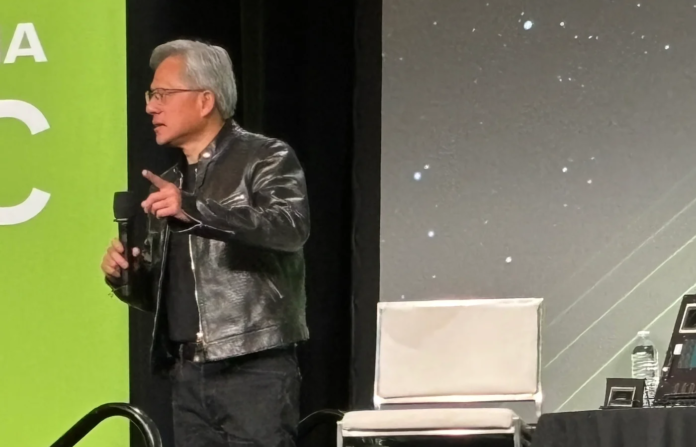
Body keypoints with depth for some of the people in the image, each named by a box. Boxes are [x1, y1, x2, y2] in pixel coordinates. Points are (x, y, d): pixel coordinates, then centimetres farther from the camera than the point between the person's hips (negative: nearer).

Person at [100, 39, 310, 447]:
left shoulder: (265, 158, 0)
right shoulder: (166, 185, 20)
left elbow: (292, 226, -21)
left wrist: (195, 209, -29)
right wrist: (125, 276, 2)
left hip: (256, 369, -7)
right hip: (188, 376, 7)